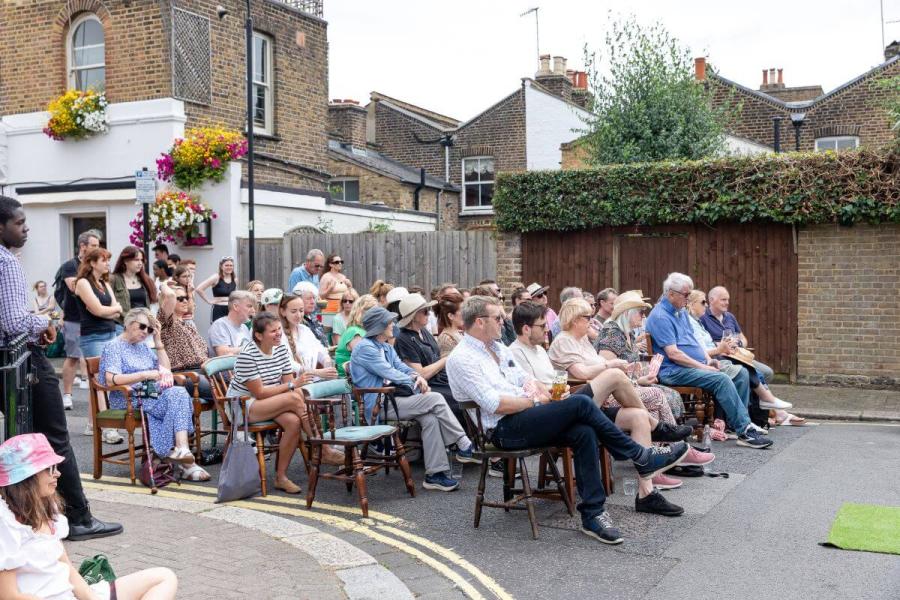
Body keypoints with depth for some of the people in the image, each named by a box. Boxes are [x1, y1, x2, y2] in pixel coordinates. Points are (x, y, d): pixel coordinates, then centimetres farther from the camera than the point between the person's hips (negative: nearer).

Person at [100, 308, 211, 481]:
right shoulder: (114, 347, 2)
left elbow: (166, 369, 19)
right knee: (176, 395, -29)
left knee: (178, 393, -27)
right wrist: (145, 374, -20)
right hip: (129, 400, -6)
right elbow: (111, 380, -14)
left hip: (152, 395, 6)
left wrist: (158, 341, 13)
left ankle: (181, 449, -38)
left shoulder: (143, 347, 25)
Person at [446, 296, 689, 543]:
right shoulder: (462, 359, -10)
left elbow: (523, 377, 23)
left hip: (526, 419, 8)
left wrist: (534, 387, -1)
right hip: (504, 430, -8)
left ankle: (592, 515, -16)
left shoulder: (498, 347, 18)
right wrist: (534, 401, -9)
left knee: (583, 433, -20)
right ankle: (641, 457, -9)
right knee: (580, 403, -22)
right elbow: (494, 404, -19)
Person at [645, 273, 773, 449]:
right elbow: (673, 354, -20)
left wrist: (708, 359, 5)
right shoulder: (660, 317, -14)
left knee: (741, 373, -2)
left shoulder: (681, 312, 17)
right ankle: (745, 431, -25)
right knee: (722, 379, -28)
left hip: (697, 364, 10)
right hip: (675, 371, -10)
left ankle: (735, 422, -2)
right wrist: (703, 367, -17)